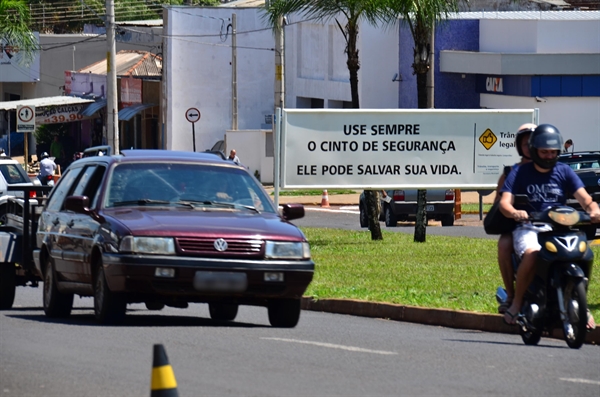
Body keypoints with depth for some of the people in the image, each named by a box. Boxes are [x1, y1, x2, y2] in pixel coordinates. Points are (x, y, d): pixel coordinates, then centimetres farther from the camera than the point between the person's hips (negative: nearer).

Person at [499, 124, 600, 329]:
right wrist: (514, 212, -30)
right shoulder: (520, 173, 7)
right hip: (529, 229, -2)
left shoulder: (564, 172, 12)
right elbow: (504, 202, -6)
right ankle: (517, 302, -17)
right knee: (531, 254, -36)